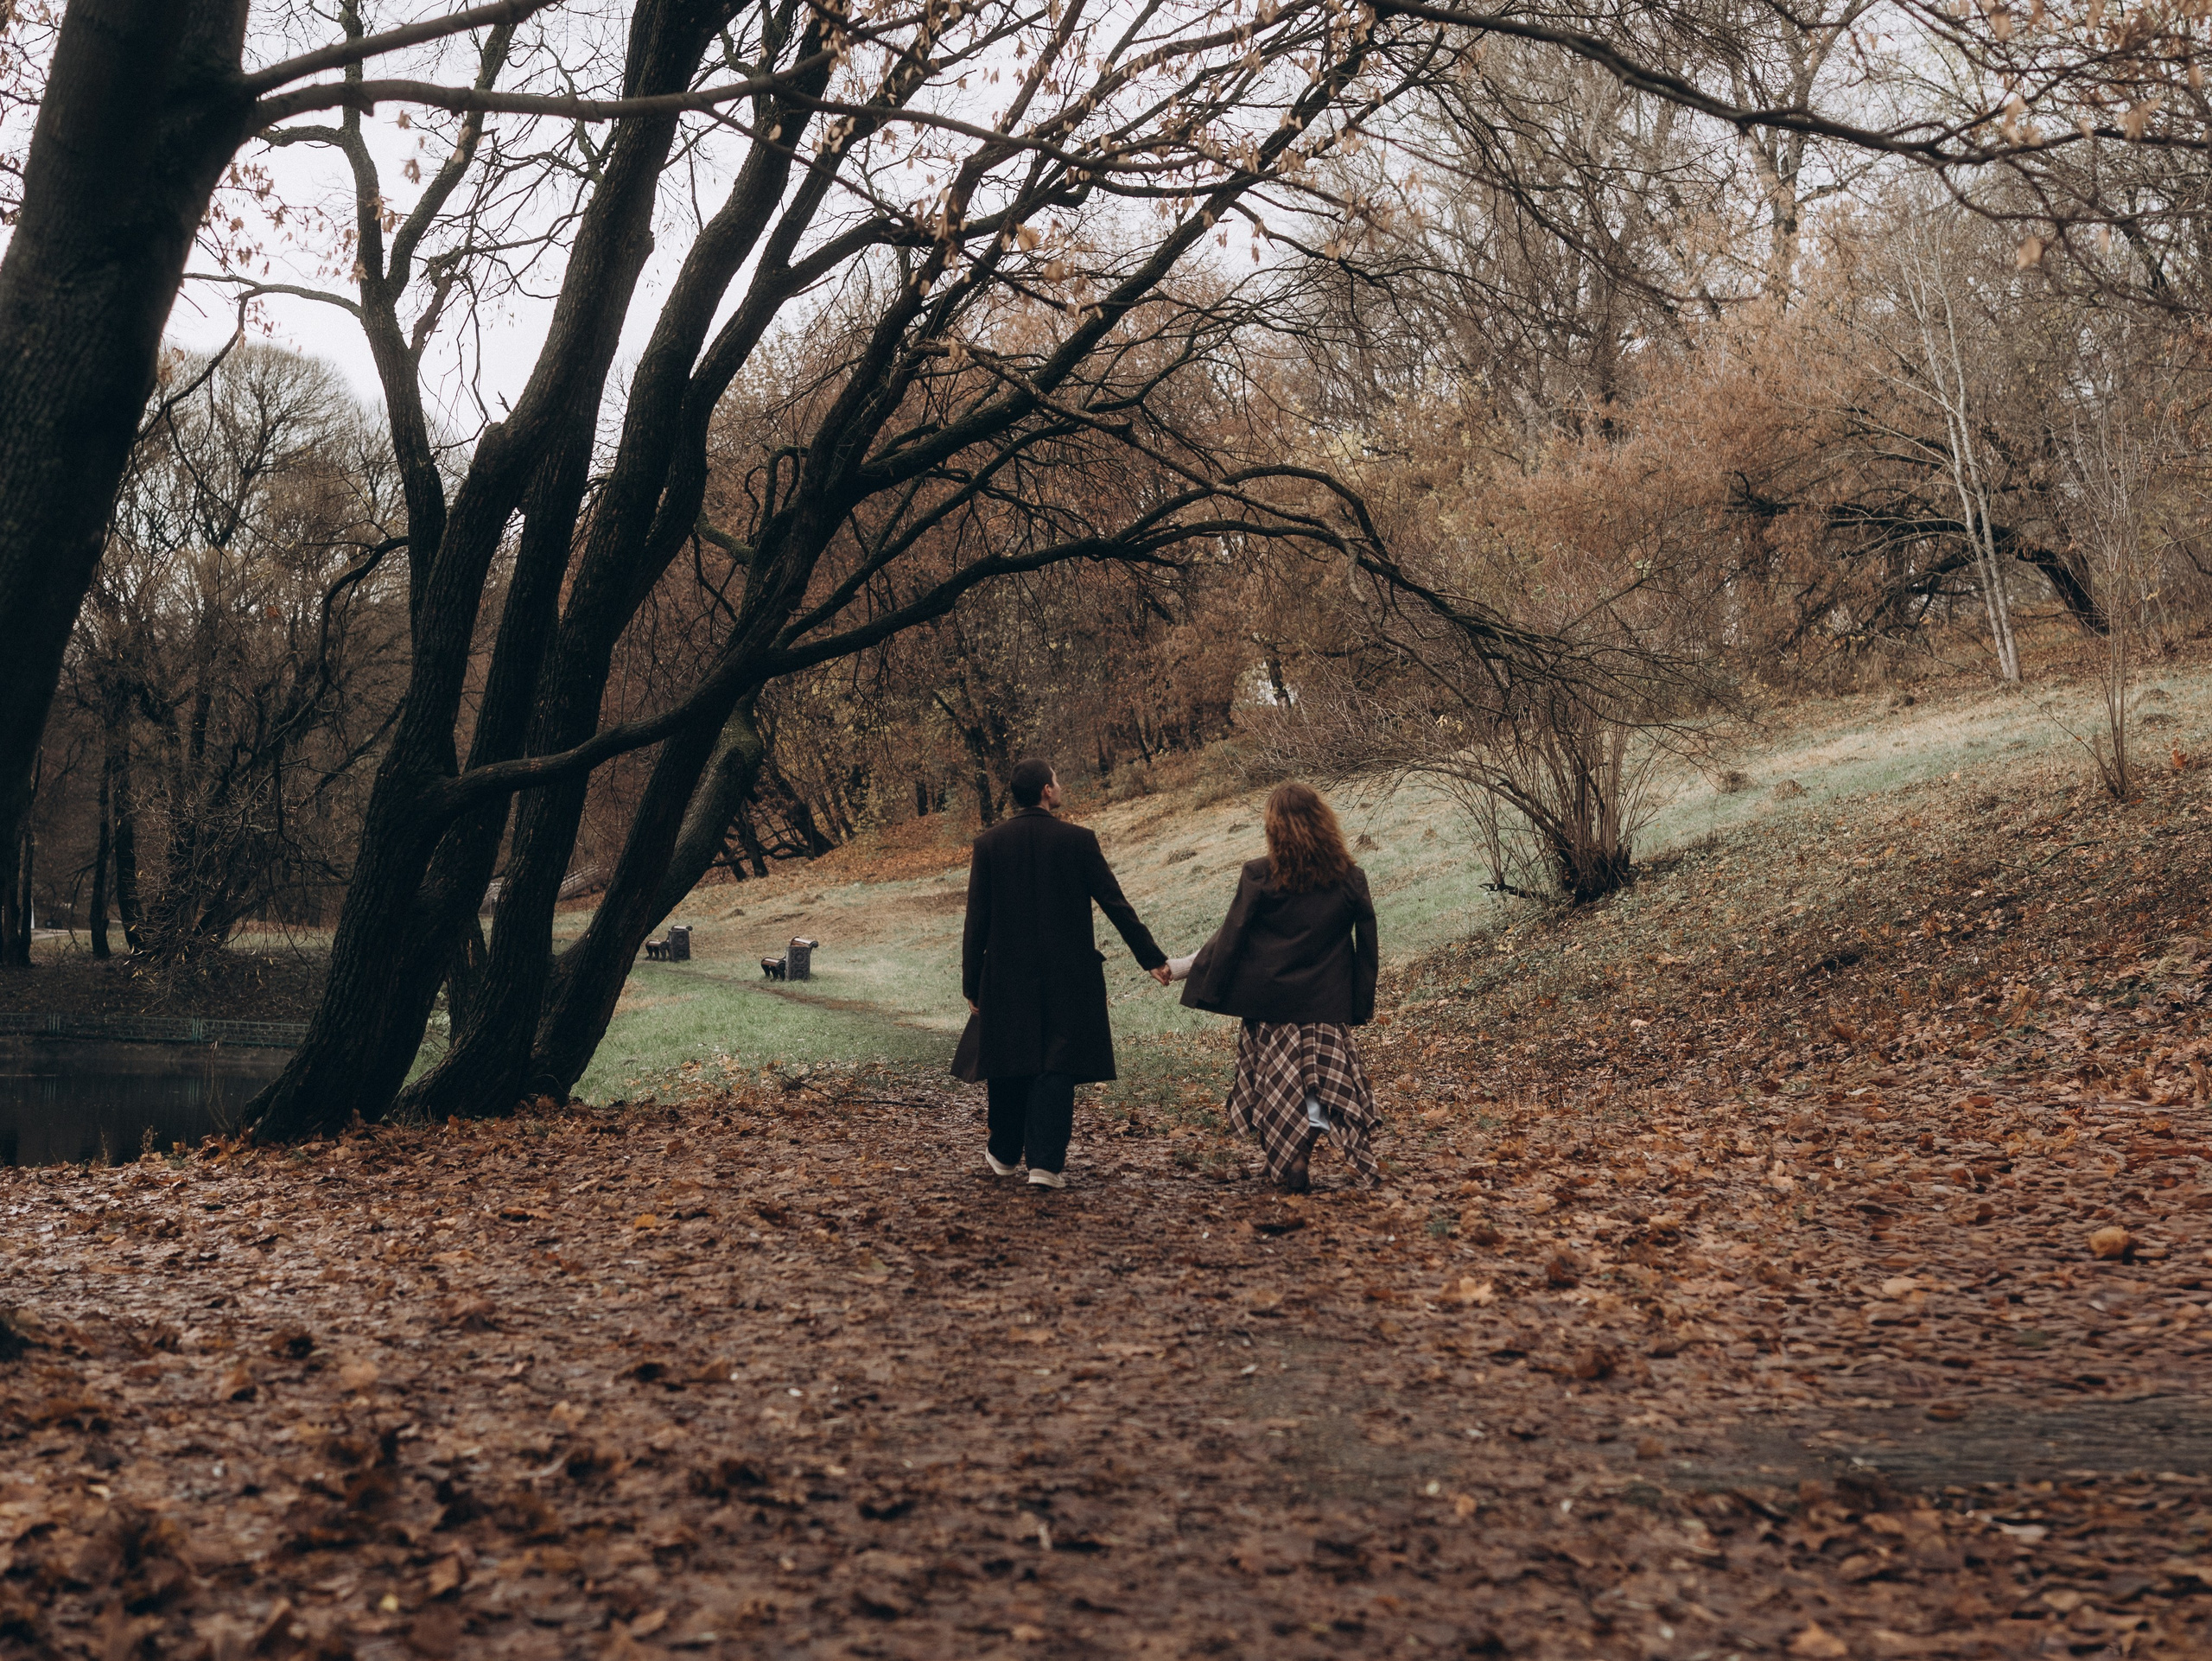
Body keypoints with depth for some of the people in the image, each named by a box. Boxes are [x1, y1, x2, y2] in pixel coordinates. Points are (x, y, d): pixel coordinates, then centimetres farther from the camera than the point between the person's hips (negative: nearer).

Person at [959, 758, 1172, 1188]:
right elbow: (1116, 904, -4)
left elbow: (976, 920, -2)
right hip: (1067, 976, -2)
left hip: (1007, 976, 2)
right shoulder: (1078, 840, -7)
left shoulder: (989, 844, -3)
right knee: (1057, 1067, 3)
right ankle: (1046, 1163, -2)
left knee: (1010, 1063, 16)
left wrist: (971, 983, 3)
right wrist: (1152, 958, 3)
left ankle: (1004, 1154, 31)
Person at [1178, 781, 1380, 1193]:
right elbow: (1366, 947, 3)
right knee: (1329, 1074, 10)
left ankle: (1291, 1166, 14)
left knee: (1279, 1082, 11)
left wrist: (1204, 987, 2)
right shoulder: (1350, 879, -2)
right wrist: (1363, 1003, 13)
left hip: (1270, 1003, -2)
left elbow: (1230, 938, -7)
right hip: (1327, 1004, 2)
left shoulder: (1258, 877, -11)